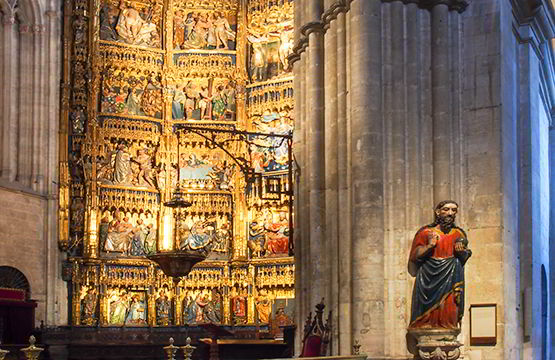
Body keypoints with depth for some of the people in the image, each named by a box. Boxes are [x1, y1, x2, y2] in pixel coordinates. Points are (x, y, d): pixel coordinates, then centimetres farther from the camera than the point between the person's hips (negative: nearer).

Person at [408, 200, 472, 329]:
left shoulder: (459, 234, 13)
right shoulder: (425, 232, 4)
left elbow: (464, 258, 19)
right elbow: (414, 257, 0)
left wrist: (462, 252, -3)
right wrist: (429, 246, -14)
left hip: (450, 280, 2)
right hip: (428, 281, -2)